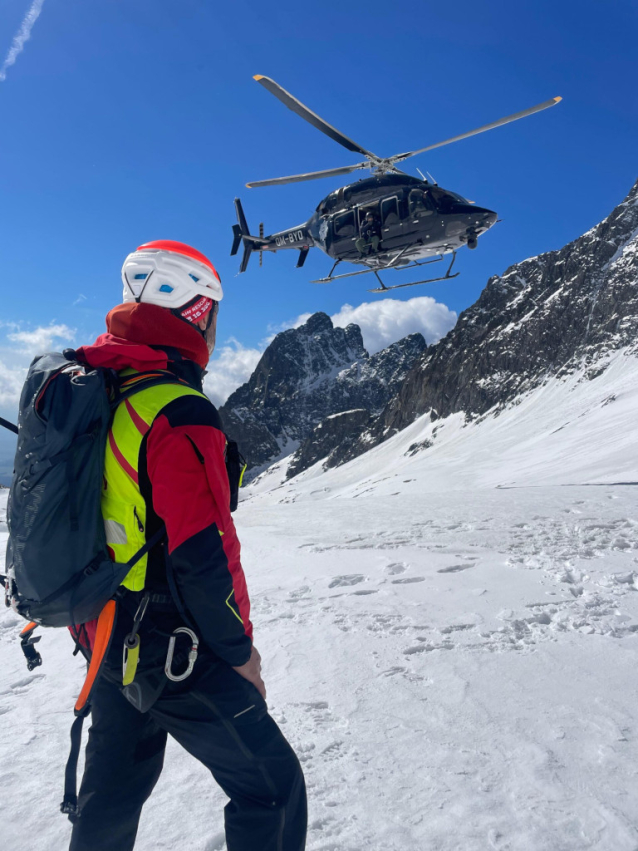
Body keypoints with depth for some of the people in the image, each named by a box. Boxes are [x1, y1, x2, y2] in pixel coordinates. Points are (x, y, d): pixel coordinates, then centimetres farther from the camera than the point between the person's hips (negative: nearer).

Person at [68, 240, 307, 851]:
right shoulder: (178, 414, -25)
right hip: (174, 651, -8)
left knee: (113, 791, 28)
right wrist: (240, 650, -10)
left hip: (105, 638, 9)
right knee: (272, 786, 9)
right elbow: (203, 555, -26)